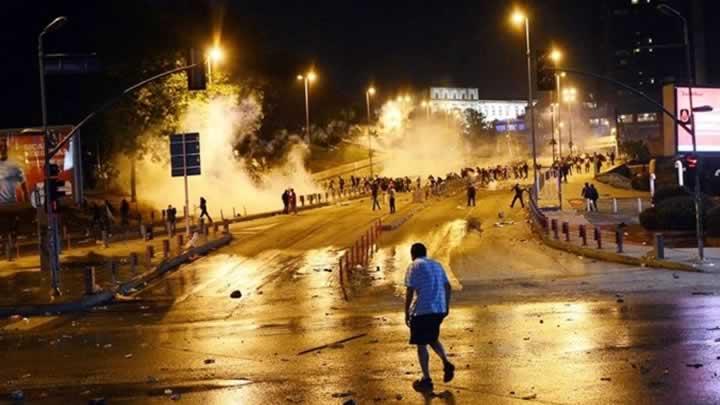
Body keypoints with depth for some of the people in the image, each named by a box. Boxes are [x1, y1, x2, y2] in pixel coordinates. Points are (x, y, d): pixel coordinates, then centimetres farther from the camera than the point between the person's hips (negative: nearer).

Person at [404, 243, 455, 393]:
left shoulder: (414, 267, -5)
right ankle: (446, 364, 5)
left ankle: (426, 380, 7)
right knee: (433, 339, 25)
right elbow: (448, 287, 14)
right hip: (439, 310, 6)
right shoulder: (437, 265, 14)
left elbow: (409, 292, -11)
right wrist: (446, 307, 22)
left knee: (421, 345, 4)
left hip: (421, 311, -6)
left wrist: (407, 313, -5)